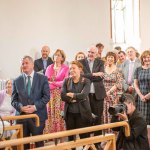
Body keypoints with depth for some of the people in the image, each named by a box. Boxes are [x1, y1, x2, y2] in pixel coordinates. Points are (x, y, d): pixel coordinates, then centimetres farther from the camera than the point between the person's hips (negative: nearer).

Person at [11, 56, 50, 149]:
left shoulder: (42, 78, 3)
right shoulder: (17, 81, 7)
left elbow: (46, 96, -2)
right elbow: (14, 100, 6)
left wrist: (35, 107, -14)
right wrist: (21, 107, -14)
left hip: (38, 115, -2)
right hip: (22, 116, 2)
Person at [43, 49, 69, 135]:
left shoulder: (66, 68, 1)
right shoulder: (49, 68, 12)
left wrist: (53, 83, -8)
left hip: (60, 94, -3)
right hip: (50, 93, 3)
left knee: (59, 113, -6)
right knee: (50, 113, 0)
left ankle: (59, 131, -1)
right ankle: (50, 132, 5)